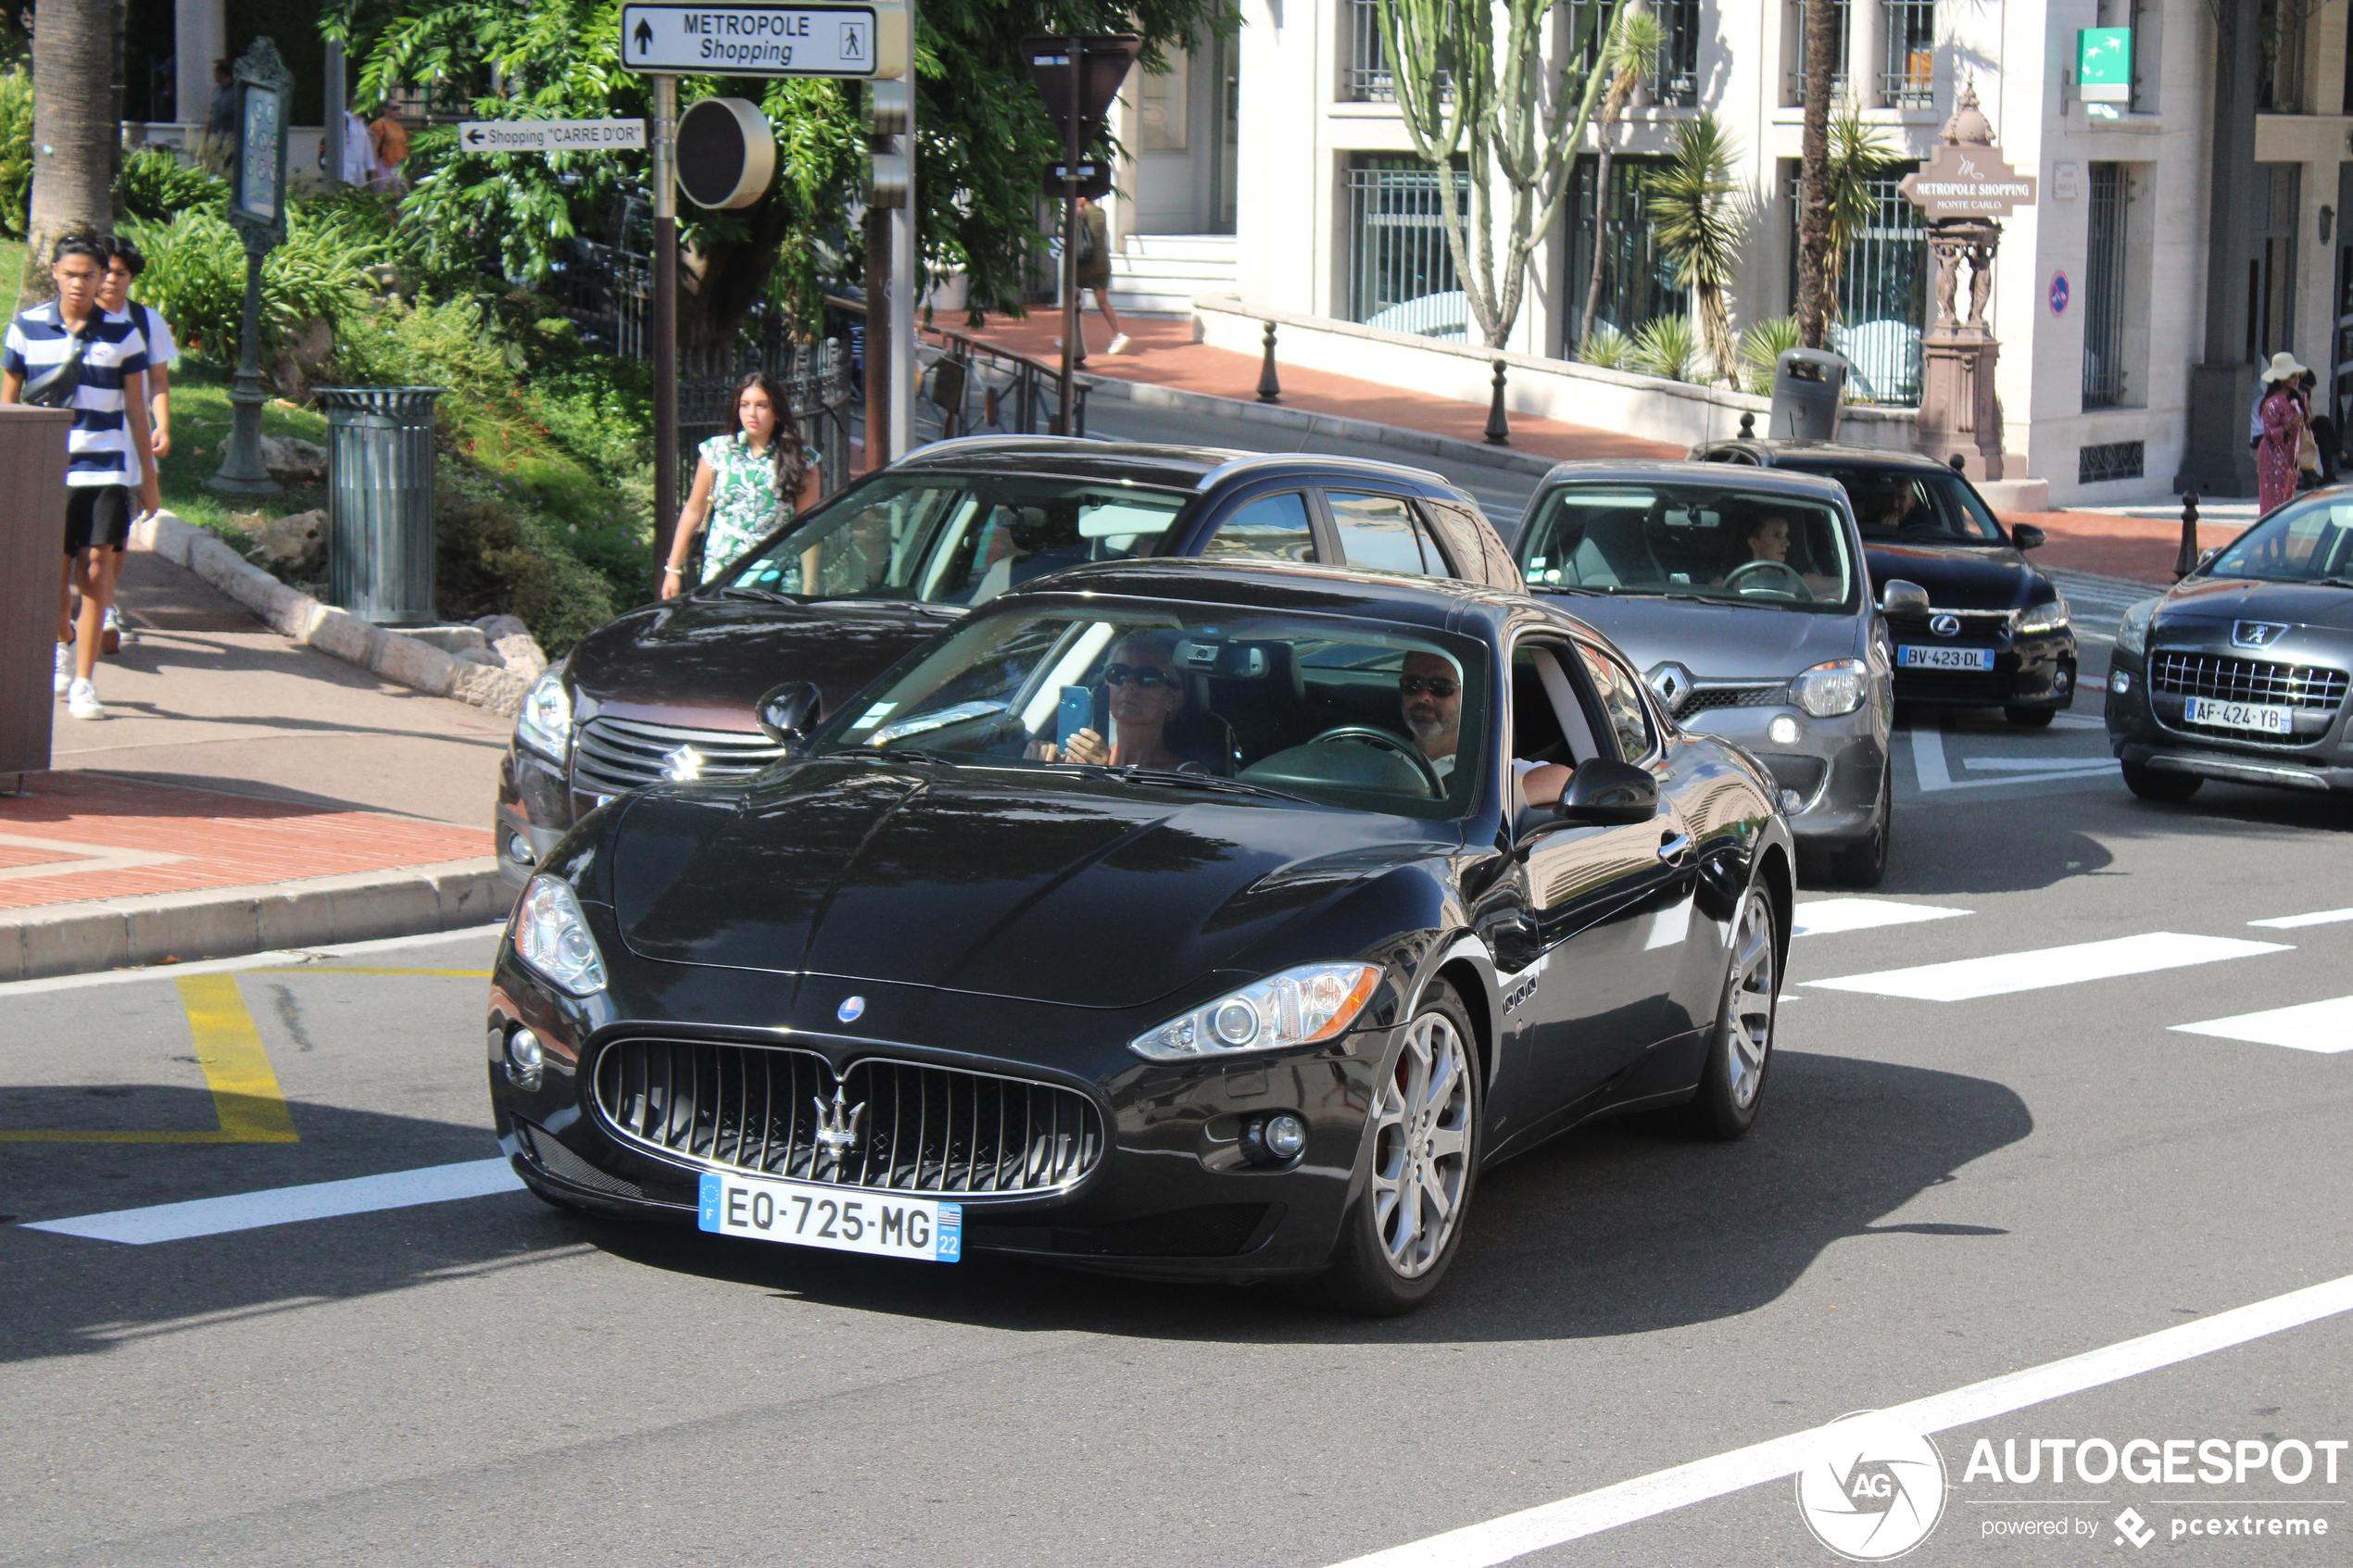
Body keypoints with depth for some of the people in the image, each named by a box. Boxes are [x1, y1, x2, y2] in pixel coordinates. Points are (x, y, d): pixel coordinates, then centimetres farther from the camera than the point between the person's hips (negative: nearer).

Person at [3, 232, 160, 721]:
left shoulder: (121, 332, 2)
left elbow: (135, 406, 8)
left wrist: (149, 476, 9)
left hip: (106, 466, -1)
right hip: (45, 471, 1)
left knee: (96, 569, -8)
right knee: (53, 578, 4)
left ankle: (83, 682, -2)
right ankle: (64, 641, 37)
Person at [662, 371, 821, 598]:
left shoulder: (801, 460, 3)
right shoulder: (717, 450, 6)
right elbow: (694, 511, 11)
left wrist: (809, 587, -4)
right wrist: (673, 569, 10)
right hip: (720, 569, 1)